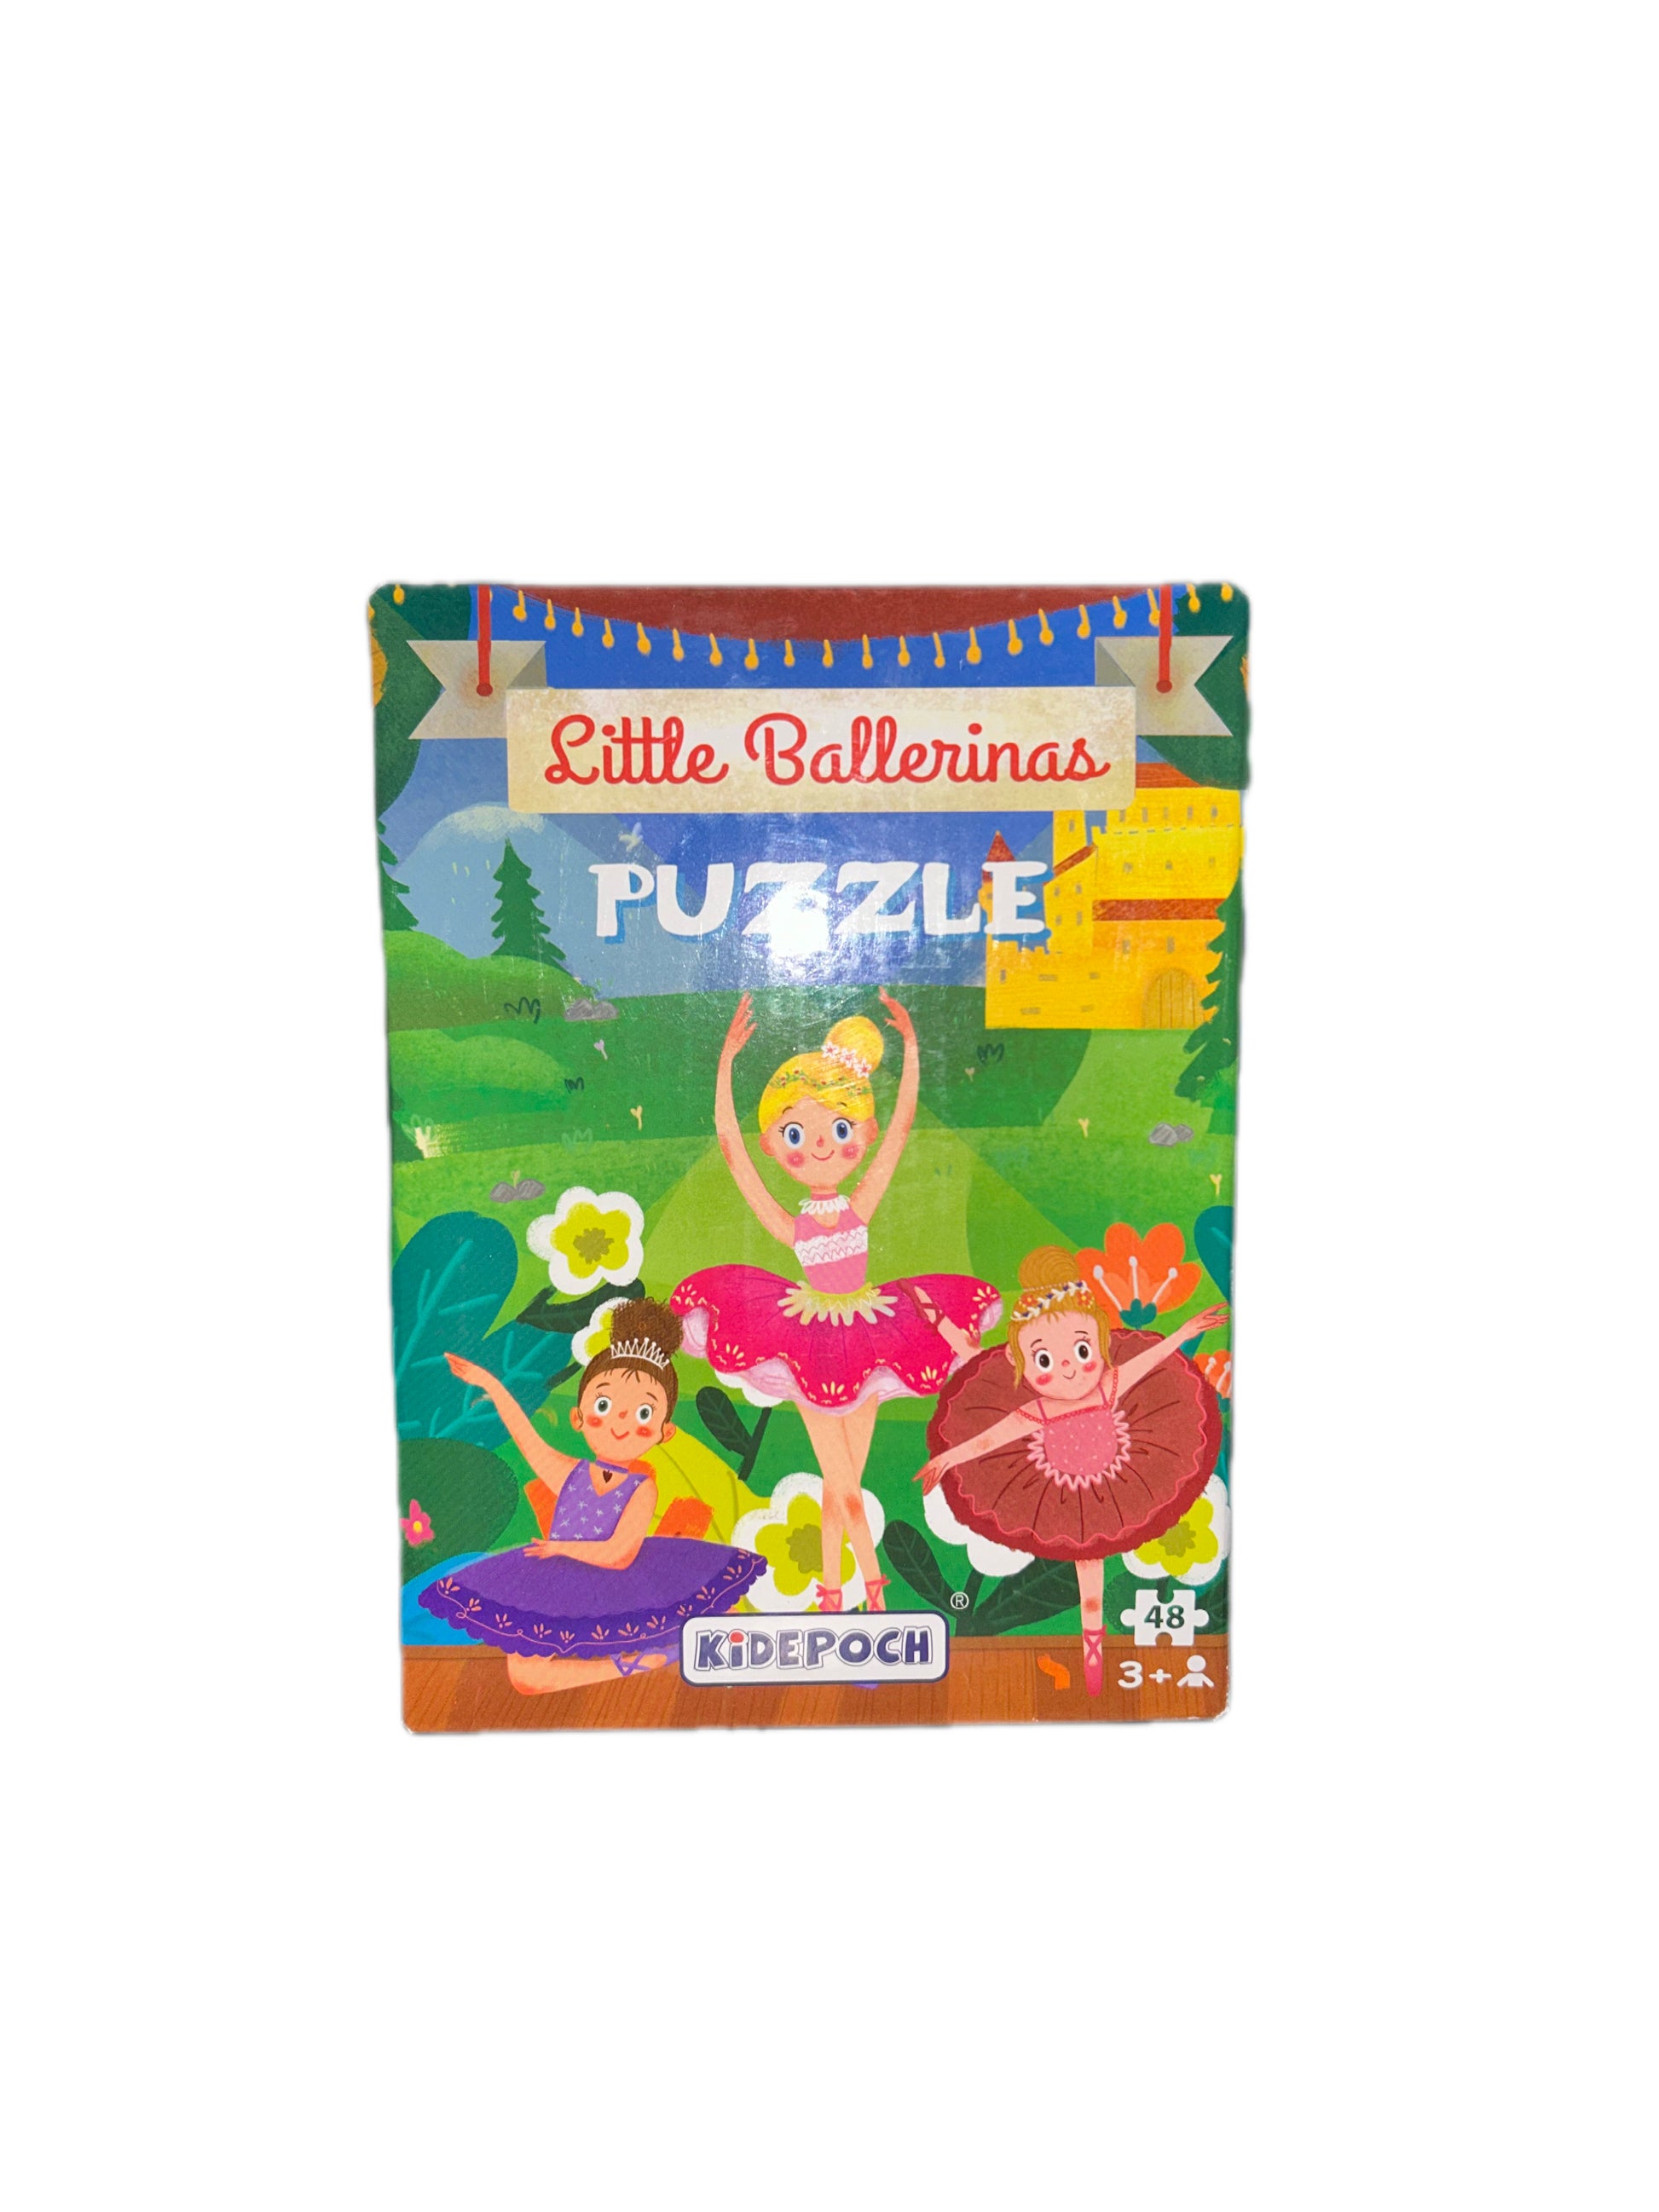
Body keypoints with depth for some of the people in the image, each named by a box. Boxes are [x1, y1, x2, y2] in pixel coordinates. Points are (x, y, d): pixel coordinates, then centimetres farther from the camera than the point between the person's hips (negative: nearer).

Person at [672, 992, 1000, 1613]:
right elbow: (730, 1145, -16)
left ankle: (831, 1592, 24)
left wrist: (911, 1048, -17)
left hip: (865, 1344, 2)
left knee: (840, 1486, 12)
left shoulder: (860, 1210, -6)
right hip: (811, 1350, -1)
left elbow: (901, 1127, -11)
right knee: (845, 1487, 5)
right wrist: (726, 1063, -21)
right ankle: (872, 1583, 20)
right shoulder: (790, 1226, -10)